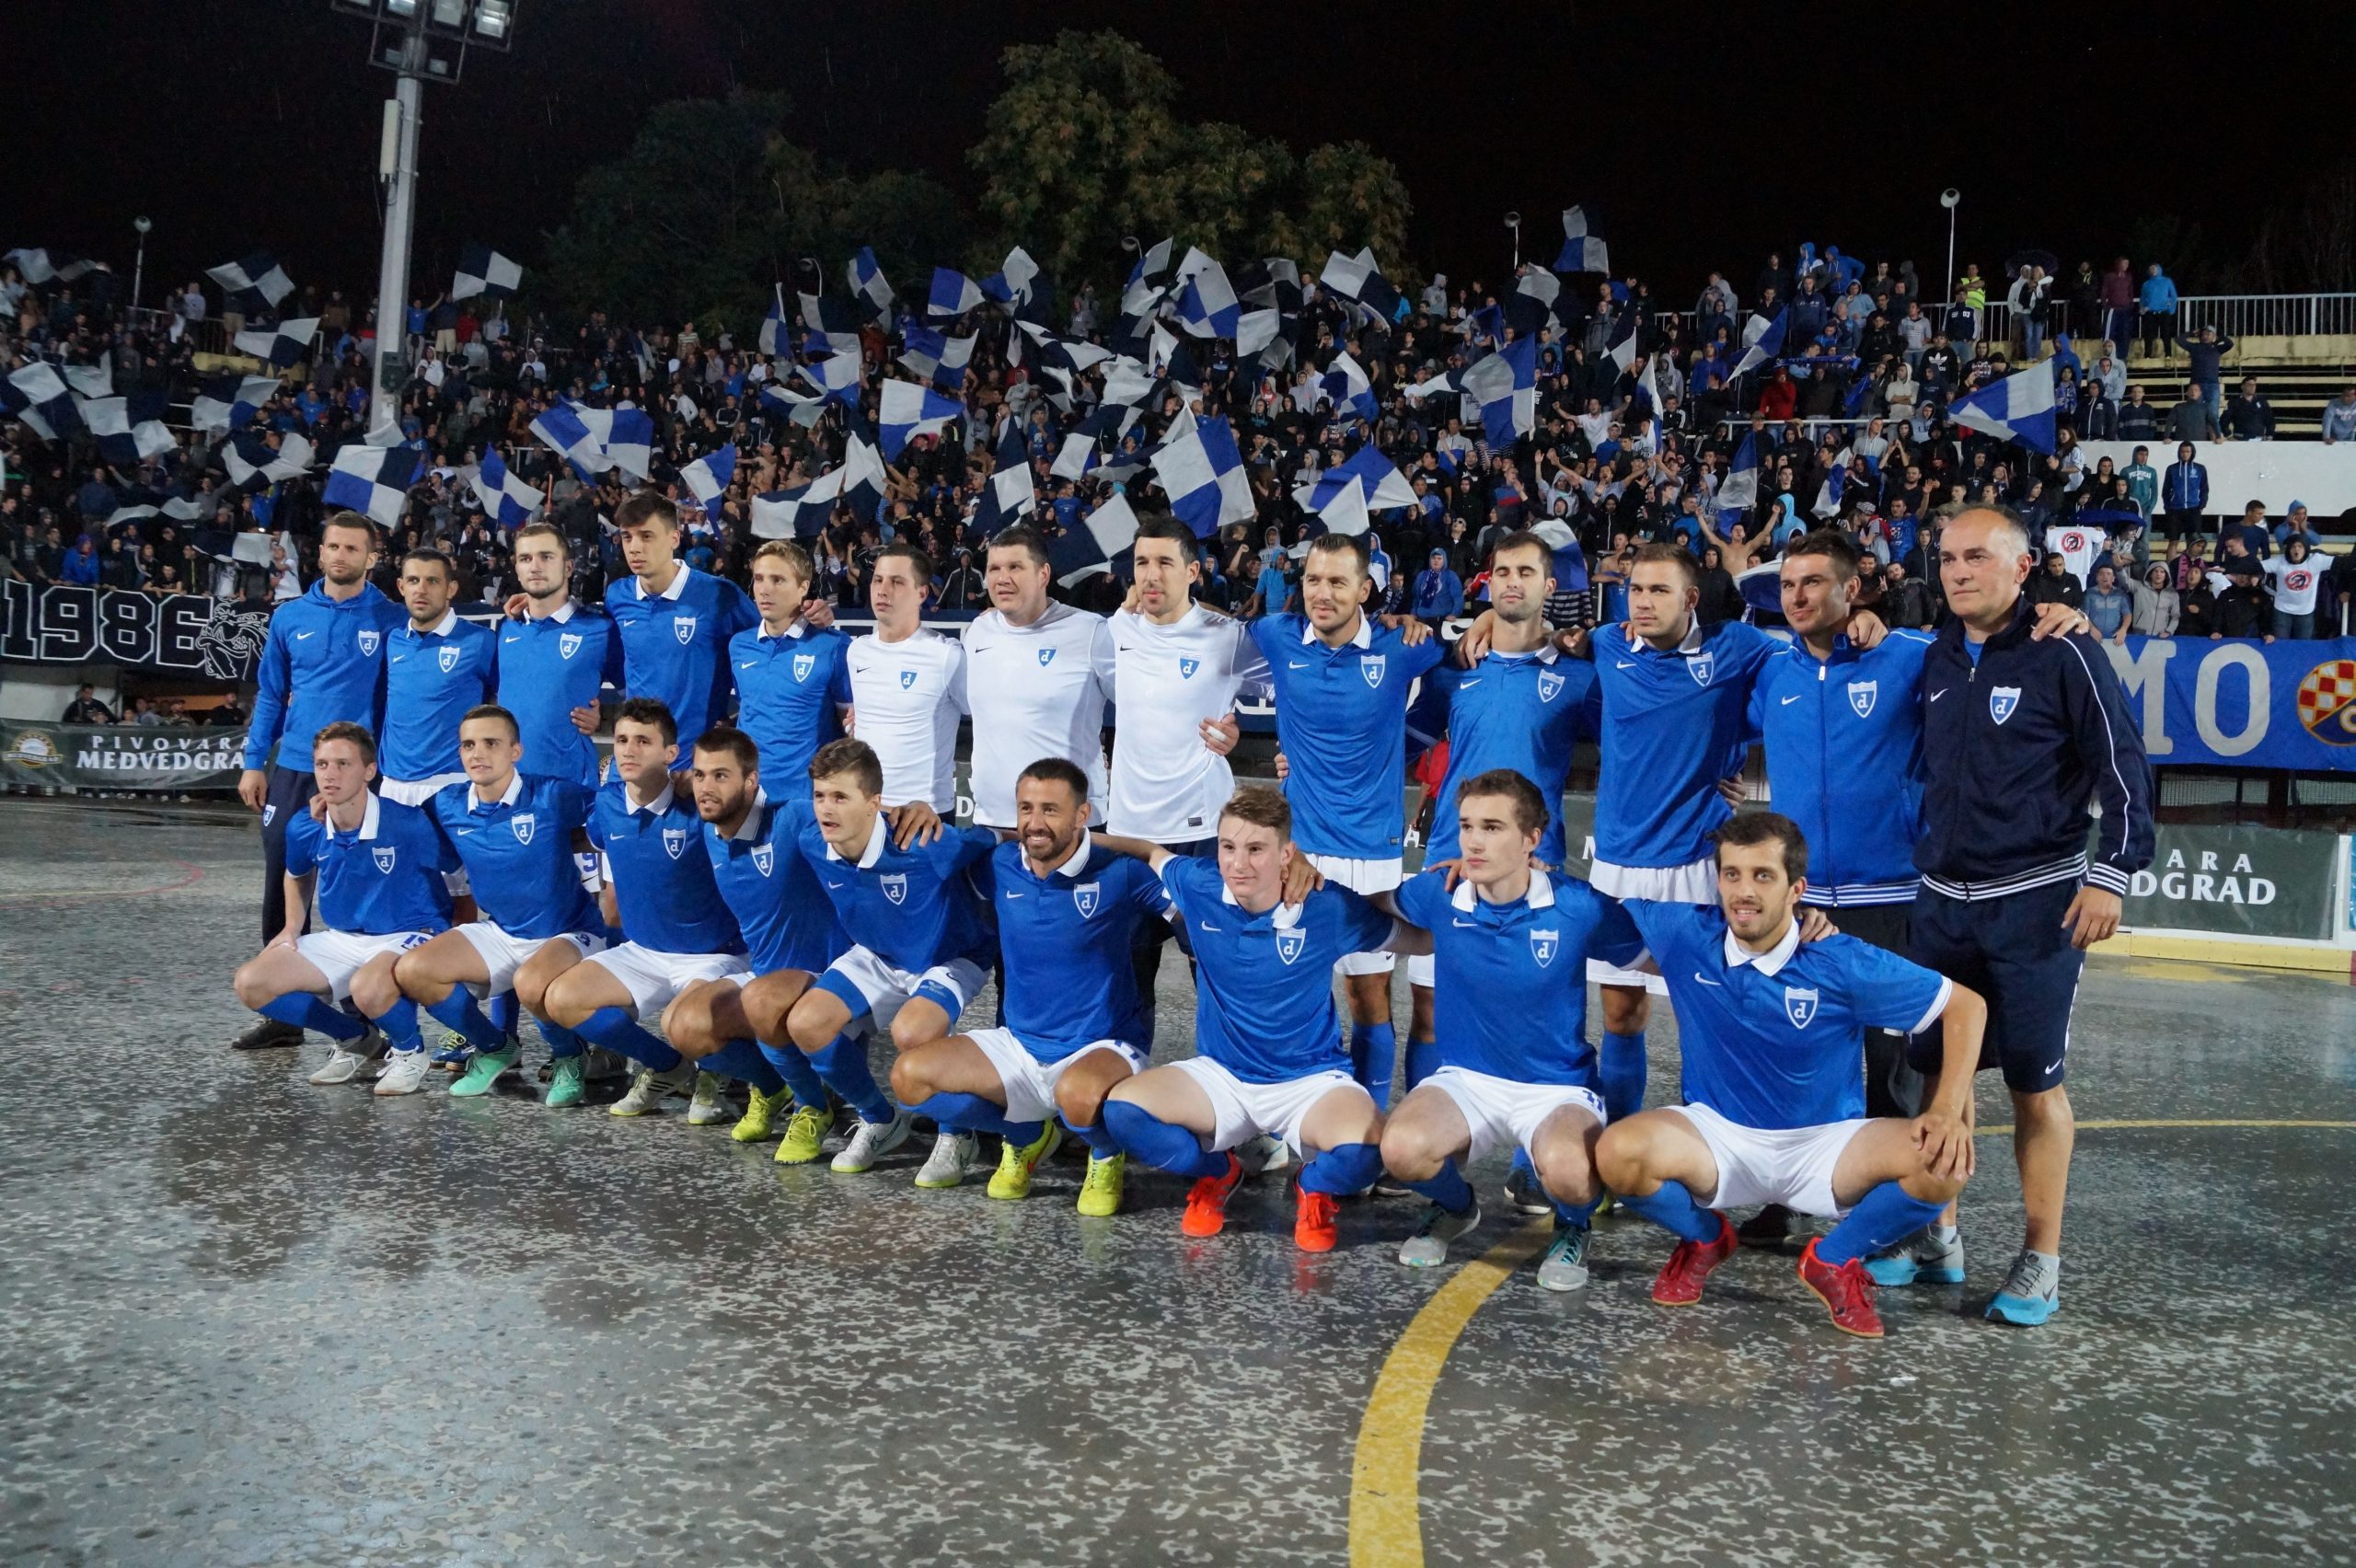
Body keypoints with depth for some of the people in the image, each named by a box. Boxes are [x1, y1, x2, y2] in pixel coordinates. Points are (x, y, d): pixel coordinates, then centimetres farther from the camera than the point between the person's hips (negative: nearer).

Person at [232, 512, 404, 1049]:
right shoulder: (290, 617, 8)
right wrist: (254, 762, 7)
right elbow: (270, 694, 13)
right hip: (292, 771, 4)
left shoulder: (392, 620, -2)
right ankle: (282, 1013, 17)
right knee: (282, 889, 7)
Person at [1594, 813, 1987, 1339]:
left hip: (1825, 1142, 0)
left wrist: (1949, 1111, -18)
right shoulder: (1685, 936, -12)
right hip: (1717, 1135, 1)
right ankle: (1704, 1238, 6)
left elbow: (1967, 1006, -7)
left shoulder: (1844, 964, -15)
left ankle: (1835, 1259, 3)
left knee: (1944, 1163, -27)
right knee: (1618, 1151, -30)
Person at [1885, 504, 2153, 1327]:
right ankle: (1936, 1235, 23)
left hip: (2037, 902, -5)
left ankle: (2041, 1260, 13)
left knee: (2036, 1082, 1)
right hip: (1942, 902, 5)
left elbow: (2123, 767, -8)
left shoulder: (2063, 654, -8)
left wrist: (2111, 874, -13)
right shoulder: (1937, 657, 9)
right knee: (1937, 1069, 9)